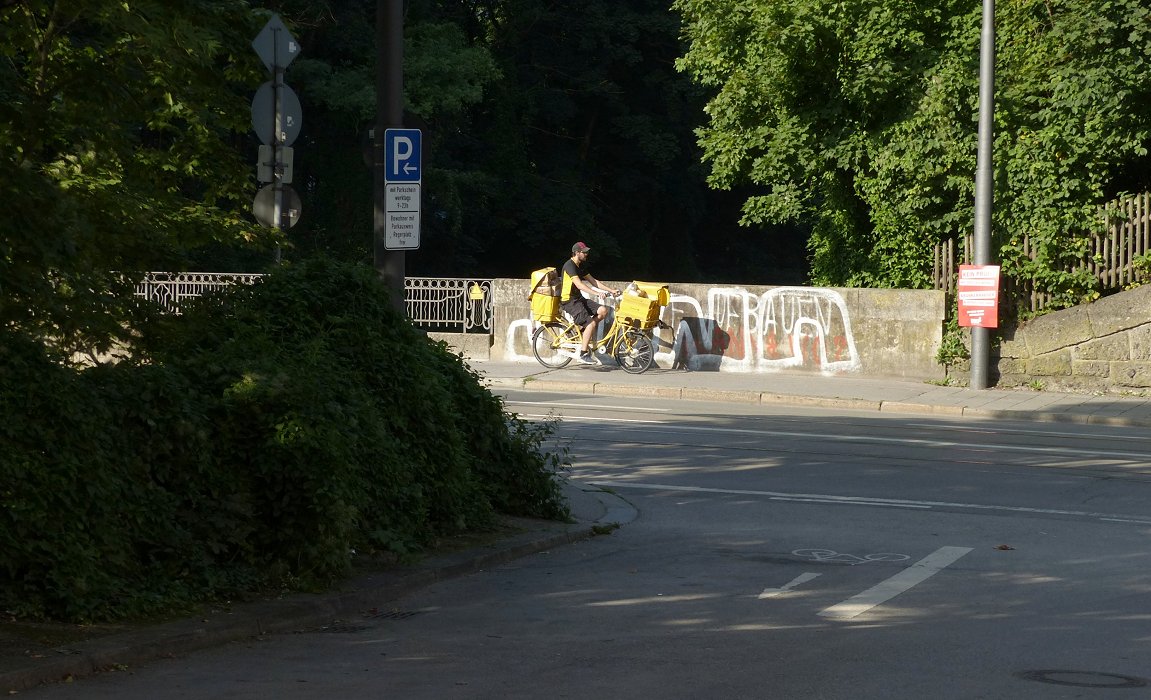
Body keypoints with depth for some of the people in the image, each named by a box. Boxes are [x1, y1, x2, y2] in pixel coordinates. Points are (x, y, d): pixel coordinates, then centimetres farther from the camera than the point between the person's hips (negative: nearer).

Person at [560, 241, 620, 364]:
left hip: (578, 299, 9)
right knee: (591, 323, -20)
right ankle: (583, 353, -16)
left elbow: (593, 281, 15)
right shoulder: (570, 265, -16)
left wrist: (611, 290, 7)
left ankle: (584, 328, 6)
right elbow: (579, 285, -27)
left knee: (603, 311, -6)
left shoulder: (580, 266, 15)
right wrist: (597, 293, -36)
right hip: (569, 301, -9)